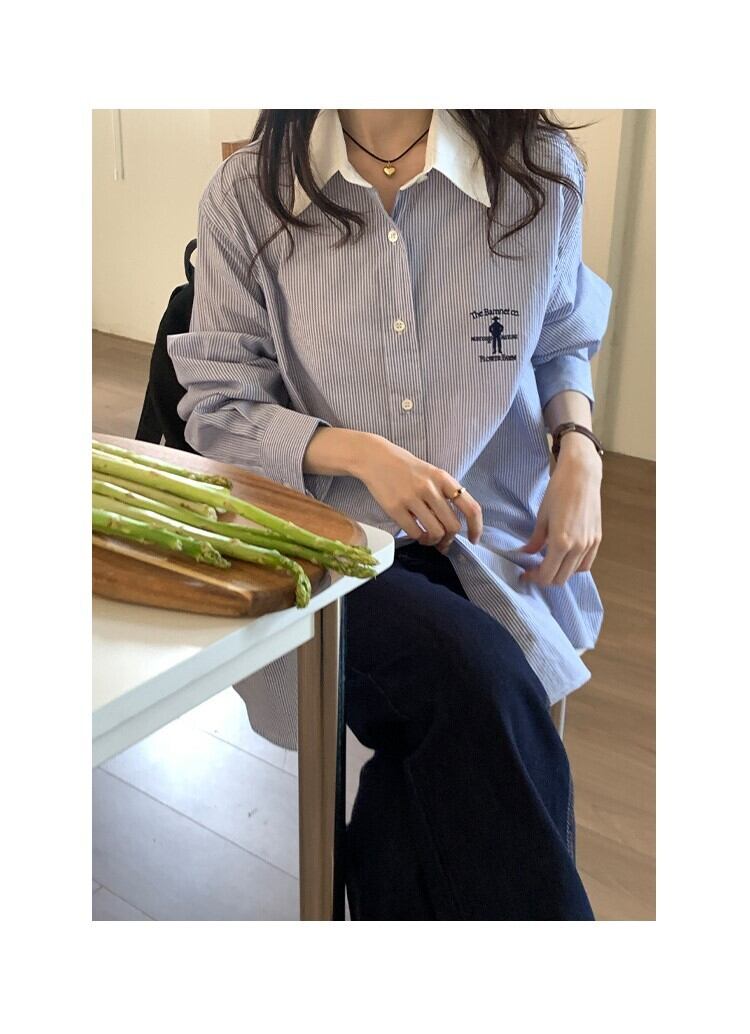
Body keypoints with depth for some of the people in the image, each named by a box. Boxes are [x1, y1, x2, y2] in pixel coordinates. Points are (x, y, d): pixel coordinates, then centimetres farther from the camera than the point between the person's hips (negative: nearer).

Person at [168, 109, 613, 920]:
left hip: (491, 545, 2)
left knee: (454, 745, -27)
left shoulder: (541, 171, 2)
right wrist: (359, 453, -18)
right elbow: (216, 409, 0)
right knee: (480, 683, -30)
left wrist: (579, 453, -2)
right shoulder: (247, 195, -2)